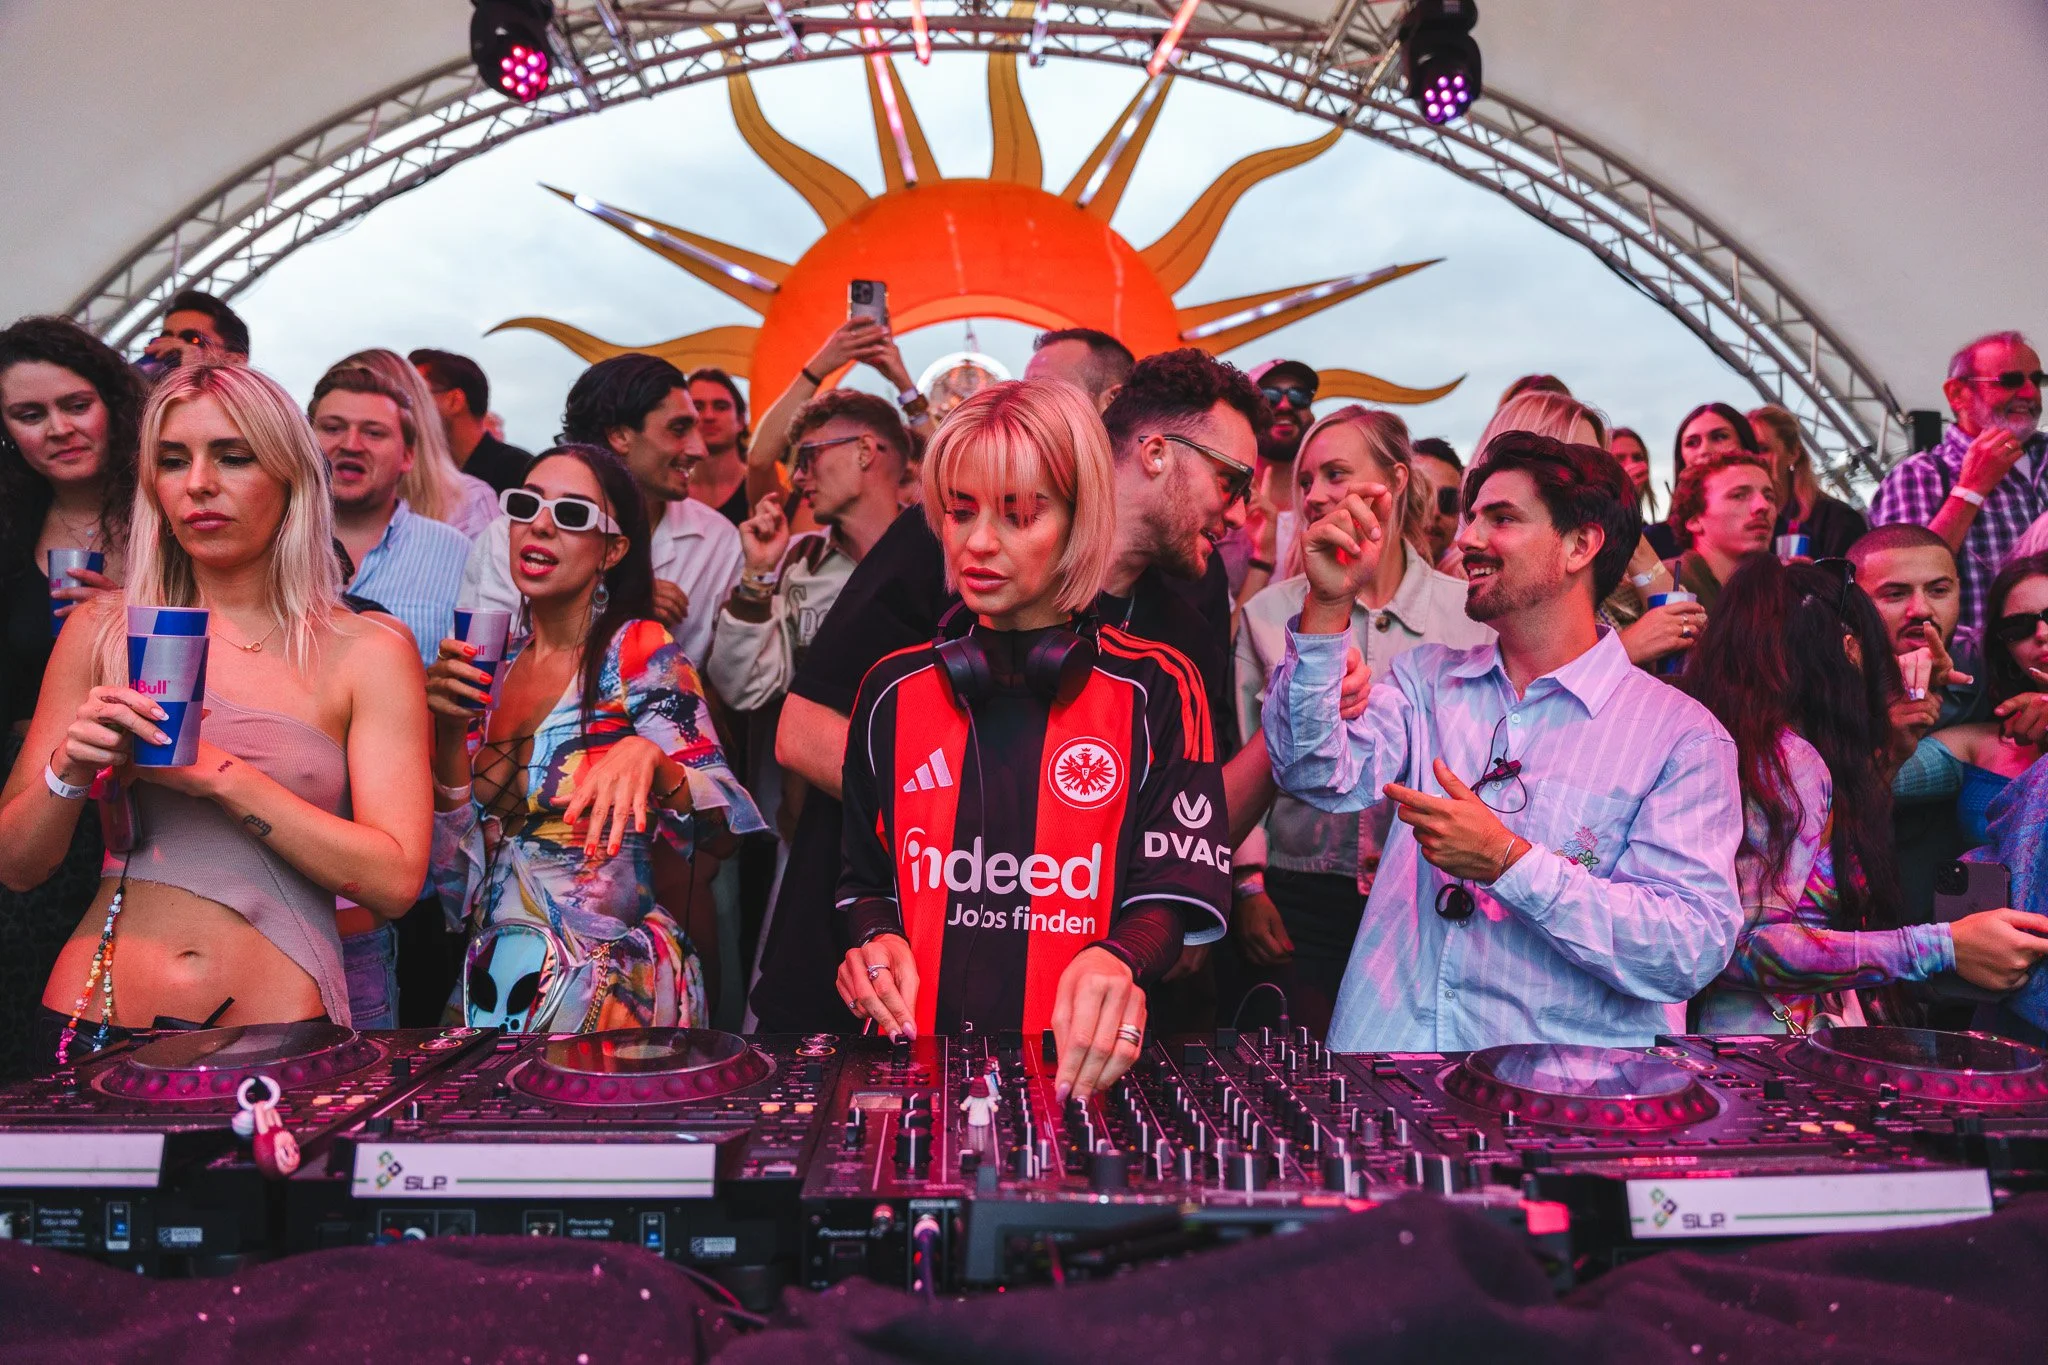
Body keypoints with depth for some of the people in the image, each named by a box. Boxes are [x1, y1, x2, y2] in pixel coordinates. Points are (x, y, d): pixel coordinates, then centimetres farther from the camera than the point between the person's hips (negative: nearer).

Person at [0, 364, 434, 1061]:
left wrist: (217, 772, -14)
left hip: (276, 1030, -2)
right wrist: (72, 768, -10)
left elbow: (395, 880, -10)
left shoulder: (369, 653, -2)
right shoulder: (101, 630, 6)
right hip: (94, 1016, 2)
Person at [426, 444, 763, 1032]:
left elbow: (726, 822, -18)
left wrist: (648, 757, -37)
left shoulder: (641, 652, -9)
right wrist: (449, 732, -11)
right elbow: (457, 877, 2)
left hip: (609, 984, -5)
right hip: (495, 974, 5)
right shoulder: (491, 669, 6)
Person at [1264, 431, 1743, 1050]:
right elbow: (1325, 780, -2)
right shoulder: (1426, 679, 14)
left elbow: (1694, 951, -7)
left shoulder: (1682, 736, 2)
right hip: (1384, 1047, 2)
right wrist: (1329, 605, -11)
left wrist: (1508, 862, -16)